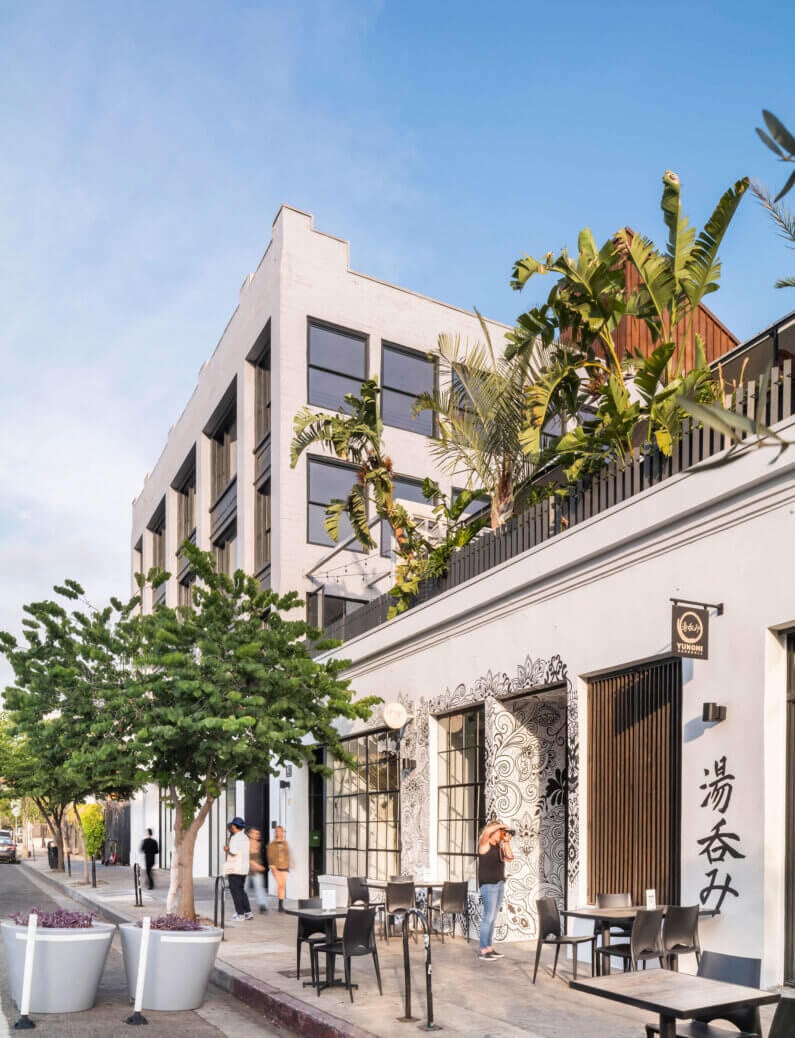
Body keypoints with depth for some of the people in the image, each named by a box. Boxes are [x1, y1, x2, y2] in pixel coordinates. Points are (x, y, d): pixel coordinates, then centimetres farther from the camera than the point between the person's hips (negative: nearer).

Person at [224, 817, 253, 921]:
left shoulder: (235, 838, -15)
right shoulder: (245, 837, 14)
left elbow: (233, 853, -22)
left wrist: (227, 849, -4)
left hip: (235, 869, -9)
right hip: (244, 868, 9)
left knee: (235, 891, -1)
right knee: (241, 890, 16)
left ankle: (240, 913, 0)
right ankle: (248, 912, 12)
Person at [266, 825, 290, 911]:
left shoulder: (285, 843, 12)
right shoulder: (272, 844, 1)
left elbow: (287, 855, 15)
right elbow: (270, 855, -4)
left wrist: (288, 865, 11)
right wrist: (272, 865, -13)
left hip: (284, 866, 4)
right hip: (276, 866, -4)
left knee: (283, 886, 0)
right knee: (280, 884, -15)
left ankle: (281, 904, 6)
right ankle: (280, 905, -4)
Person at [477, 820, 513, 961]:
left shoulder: (499, 846, 12)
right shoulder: (484, 844, -8)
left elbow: (510, 858, 5)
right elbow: (487, 831, -27)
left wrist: (507, 842, 2)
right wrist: (501, 826, -14)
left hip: (500, 884, 7)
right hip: (488, 885, -7)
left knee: (493, 918, 10)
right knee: (488, 917, -8)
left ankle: (489, 947, 17)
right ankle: (483, 950, -4)